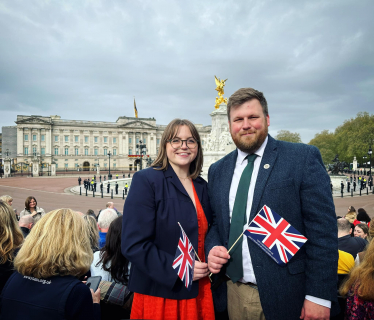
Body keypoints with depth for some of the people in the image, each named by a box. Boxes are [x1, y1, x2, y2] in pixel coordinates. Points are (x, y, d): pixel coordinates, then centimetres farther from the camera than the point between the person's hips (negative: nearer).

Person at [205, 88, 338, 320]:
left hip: (284, 296, -4)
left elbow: (323, 229, -11)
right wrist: (212, 248, -6)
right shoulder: (218, 170, 5)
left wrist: (319, 296, -13)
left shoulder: (304, 158, -9)